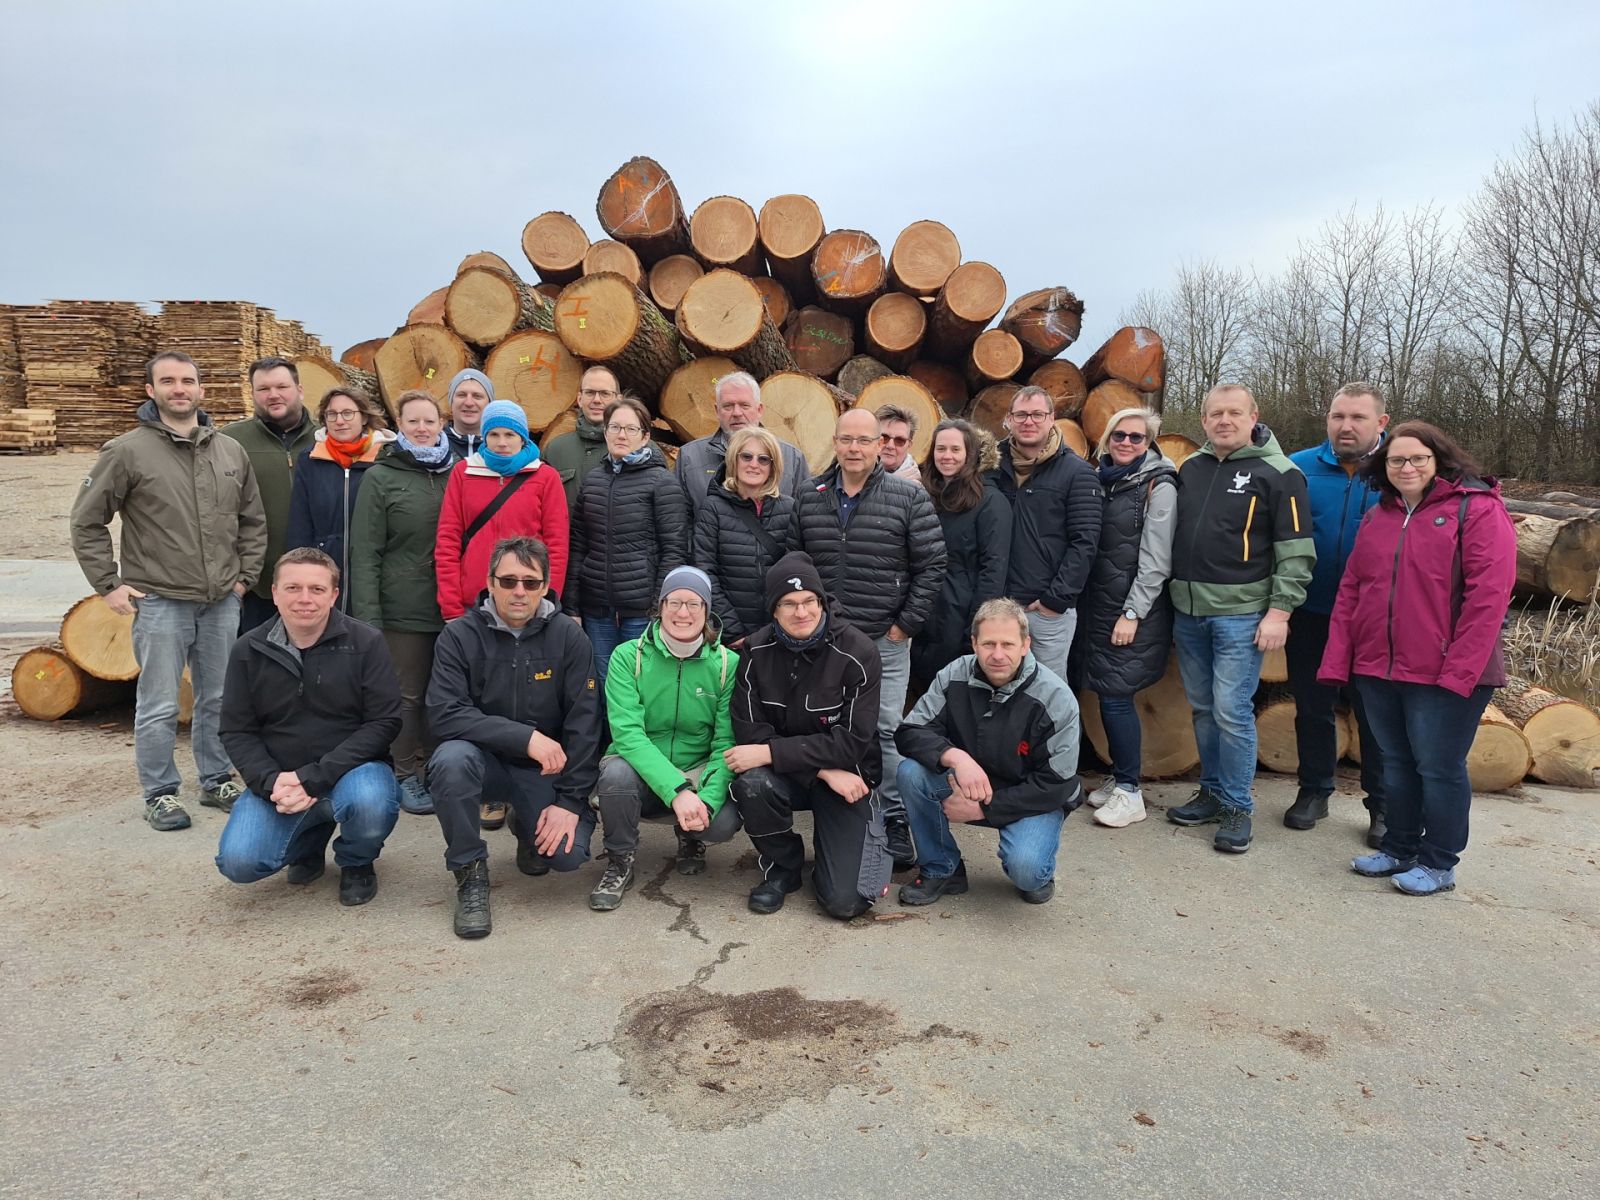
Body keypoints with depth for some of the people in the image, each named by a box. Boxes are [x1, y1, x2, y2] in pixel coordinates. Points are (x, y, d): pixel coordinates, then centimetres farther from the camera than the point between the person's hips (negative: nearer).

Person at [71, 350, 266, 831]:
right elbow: (87, 522, -1)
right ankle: (160, 794, 18)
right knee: (158, 708, 4)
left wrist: (246, 574, 8)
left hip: (222, 602, 4)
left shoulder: (231, 451, 6)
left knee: (218, 701, 13)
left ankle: (217, 781, 28)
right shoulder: (127, 452, -6)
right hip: (159, 602, -4)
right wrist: (109, 584, -5)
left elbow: (252, 520, 15)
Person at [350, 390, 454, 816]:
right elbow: (365, 553, -5)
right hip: (404, 609, -3)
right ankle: (407, 775, 19)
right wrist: (368, 616, -12)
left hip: (452, 607, 3)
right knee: (408, 695, 6)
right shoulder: (382, 477, -1)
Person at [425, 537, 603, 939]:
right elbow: (443, 713, -20)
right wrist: (525, 736, -28)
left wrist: (570, 801, -15)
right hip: (486, 758, 0)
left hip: (546, 769, 1)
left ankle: (528, 830, 17)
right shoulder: (460, 635, -9)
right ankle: (470, 874, -11)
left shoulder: (568, 637, -7)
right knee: (451, 759, -34)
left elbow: (584, 724, -9)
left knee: (568, 853, -22)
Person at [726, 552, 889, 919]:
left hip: (848, 776, -2)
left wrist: (771, 752, -26)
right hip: (786, 774, 3)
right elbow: (750, 732, -12)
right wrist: (824, 771, -22)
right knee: (752, 784, -33)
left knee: (845, 901, -15)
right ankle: (781, 866, -2)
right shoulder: (757, 651, -9)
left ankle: (870, 832, 19)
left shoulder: (856, 652, -17)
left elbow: (851, 741, -19)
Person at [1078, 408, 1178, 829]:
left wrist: (1133, 613, -15)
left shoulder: (1158, 487, -8)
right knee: (1106, 693, 9)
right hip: (1098, 605, 7)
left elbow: (1155, 559, -12)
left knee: (1115, 694, -8)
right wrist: (1085, 605, 10)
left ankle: (1129, 791, 3)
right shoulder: (1102, 480, 12)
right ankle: (1118, 778, 23)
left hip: (1134, 610, -6)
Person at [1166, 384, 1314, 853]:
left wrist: (1280, 610, -13)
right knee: (1203, 708, 12)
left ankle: (1238, 807, 7)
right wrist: (1171, 597, 15)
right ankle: (1212, 792, 25)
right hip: (1188, 611, 6)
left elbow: (1296, 551, -7)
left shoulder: (1277, 473, -5)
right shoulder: (1189, 468, 11)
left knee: (1232, 711, -6)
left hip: (1240, 615, -5)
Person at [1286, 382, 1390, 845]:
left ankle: (1384, 806, 24)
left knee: (1376, 713, 9)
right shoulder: (1299, 468, 0)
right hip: (1310, 615, 2)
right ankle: (1313, 791, 30)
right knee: (1312, 708, 14)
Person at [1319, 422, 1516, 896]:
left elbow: (1488, 596, -14)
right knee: (1397, 763, 16)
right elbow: (1350, 591, 11)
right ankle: (1398, 849, 29)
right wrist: (1337, 661, 3)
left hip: (1446, 676, -6)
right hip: (1377, 669, 6)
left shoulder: (1478, 510, -7)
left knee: (1439, 767, 4)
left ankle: (1437, 864, 18)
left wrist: (1460, 670, -19)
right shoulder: (1377, 517, 12)